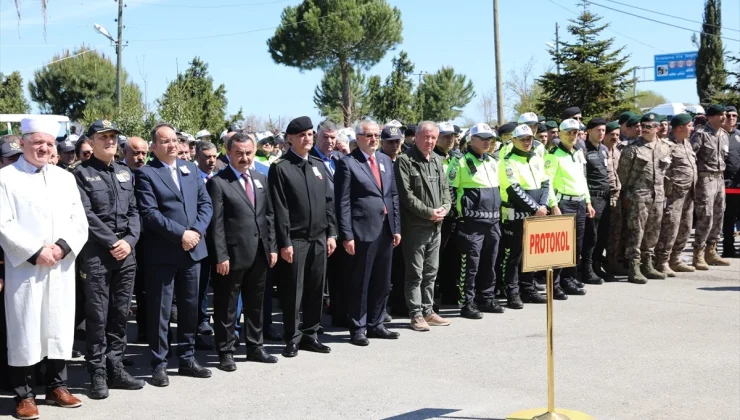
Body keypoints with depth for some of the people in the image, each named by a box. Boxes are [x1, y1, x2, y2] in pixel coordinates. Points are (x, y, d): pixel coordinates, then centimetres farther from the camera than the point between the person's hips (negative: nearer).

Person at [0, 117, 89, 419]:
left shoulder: (65, 177, 13)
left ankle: (57, 386, 22)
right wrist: (34, 252, -15)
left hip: (62, 267, 4)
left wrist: (63, 246, -9)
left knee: (60, 326, 9)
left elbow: (79, 221, 8)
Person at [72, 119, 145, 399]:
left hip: (126, 252, 5)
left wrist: (129, 241, -4)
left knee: (120, 314, 9)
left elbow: (133, 211, 11)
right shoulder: (82, 173, -2)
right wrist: (112, 242, -13)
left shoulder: (125, 173, 15)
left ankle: (115, 369, 17)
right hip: (96, 254, -5)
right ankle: (98, 374, 7)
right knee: (97, 316, -1)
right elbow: (86, 214, -10)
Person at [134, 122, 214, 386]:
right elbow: (149, 213, -14)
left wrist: (197, 231, -8)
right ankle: (159, 365, 10)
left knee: (190, 307, 12)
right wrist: (181, 234, -18)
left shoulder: (191, 169, 13)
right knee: (160, 311, 1)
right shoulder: (146, 173, -5)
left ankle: (187, 359, 23)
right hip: (162, 253, -5)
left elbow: (205, 203, 8)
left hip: (192, 249, 6)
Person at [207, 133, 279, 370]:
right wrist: (221, 256, -16)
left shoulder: (261, 179, 11)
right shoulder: (218, 183, -8)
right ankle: (225, 352, 14)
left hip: (259, 253, 6)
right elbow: (216, 224, -12)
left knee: (256, 304, 16)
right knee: (227, 306, 4)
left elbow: (269, 216, 13)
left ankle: (255, 347, 28)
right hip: (232, 255, -6)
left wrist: (272, 247, 7)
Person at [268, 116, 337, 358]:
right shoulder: (280, 167, -6)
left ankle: (310, 335, 21)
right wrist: (284, 242, -14)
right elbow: (280, 208, -10)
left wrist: (331, 233, 7)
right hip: (295, 239, -5)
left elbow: (328, 202, 14)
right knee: (293, 292, 2)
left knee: (316, 290, 9)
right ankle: (292, 338, 12)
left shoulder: (319, 165, 13)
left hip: (319, 238, 5)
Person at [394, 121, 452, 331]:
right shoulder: (405, 161, -9)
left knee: (431, 272, 13)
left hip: (436, 225, 7)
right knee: (415, 273, -1)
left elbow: (445, 188, 17)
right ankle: (416, 314, 6)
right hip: (415, 225, -7)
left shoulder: (437, 160, 14)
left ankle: (428, 311, 22)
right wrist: (429, 212, -16)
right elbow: (406, 195, -15)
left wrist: (444, 208, -3)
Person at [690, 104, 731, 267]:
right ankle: (698, 255, -4)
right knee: (706, 217, -11)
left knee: (718, 216, 10)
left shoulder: (724, 134, 13)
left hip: (720, 178, 8)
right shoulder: (701, 133, -11)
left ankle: (711, 252, 19)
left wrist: (721, 170, 15)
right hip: (705, 179, -8)